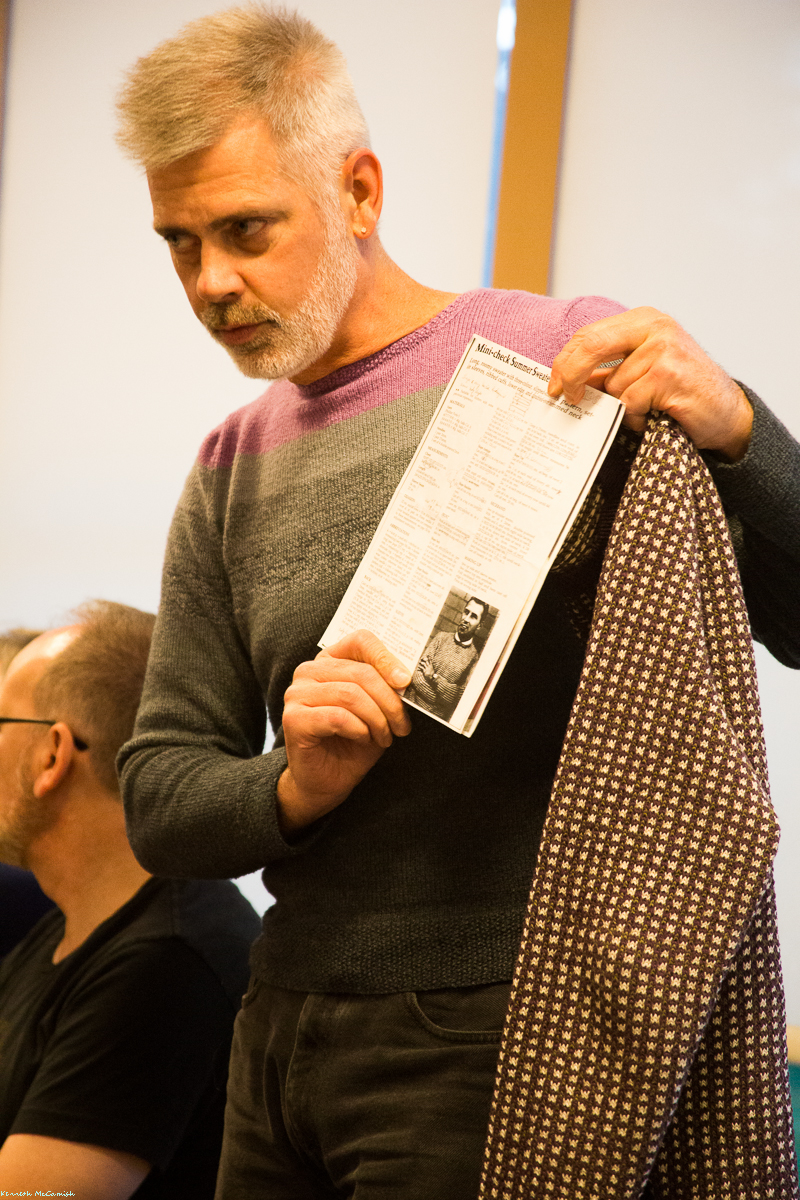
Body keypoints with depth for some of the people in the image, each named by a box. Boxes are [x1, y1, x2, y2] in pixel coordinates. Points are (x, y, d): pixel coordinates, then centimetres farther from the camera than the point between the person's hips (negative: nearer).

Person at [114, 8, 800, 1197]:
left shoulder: (571, 363, -6)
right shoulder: (234, 473, 11)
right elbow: (159, 804, 9)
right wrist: (294, 789, -12)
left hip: (488, 1039, -5)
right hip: (283, 1039, 6)